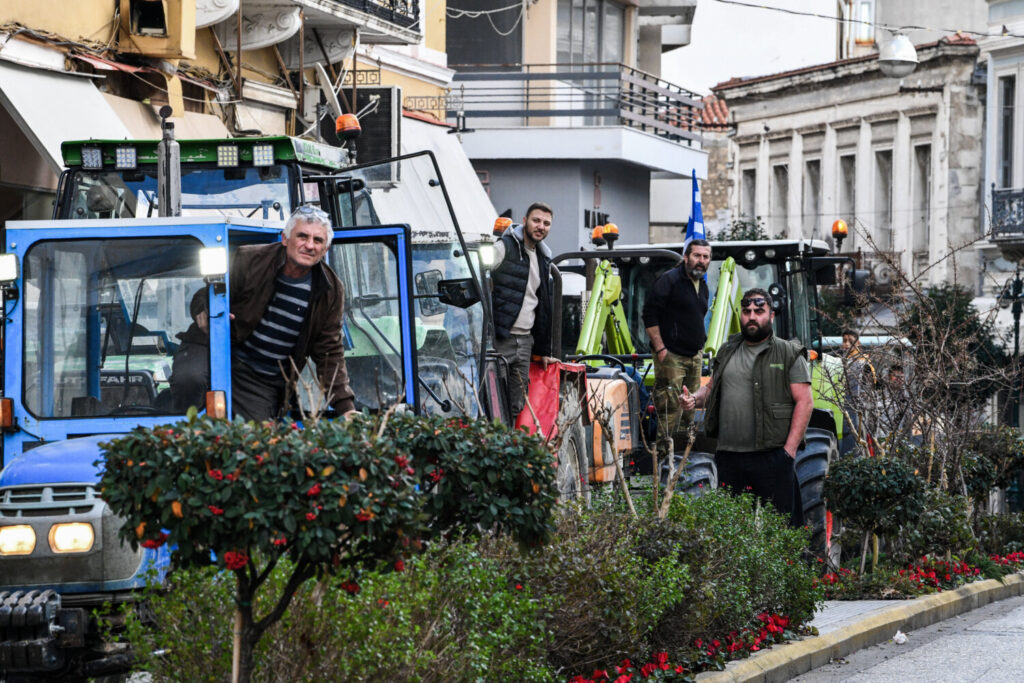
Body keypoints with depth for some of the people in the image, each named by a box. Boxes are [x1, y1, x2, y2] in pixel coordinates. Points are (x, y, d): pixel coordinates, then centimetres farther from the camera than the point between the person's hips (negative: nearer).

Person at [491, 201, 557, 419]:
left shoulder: (543, 258, 18)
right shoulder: (504, 247, -5)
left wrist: (543, 351, 24)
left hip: (525, 341, 7)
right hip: (499, 338, -7)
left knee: (517, 405, 6)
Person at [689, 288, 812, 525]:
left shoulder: (789, 354, 1)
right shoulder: (727, 352, 18)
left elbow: (804, 402, -5)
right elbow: (711, 388, 27)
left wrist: (789, 450, -13)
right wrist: (695, 398, 3)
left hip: (771, 458, -5)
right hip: (729, 458, 5)